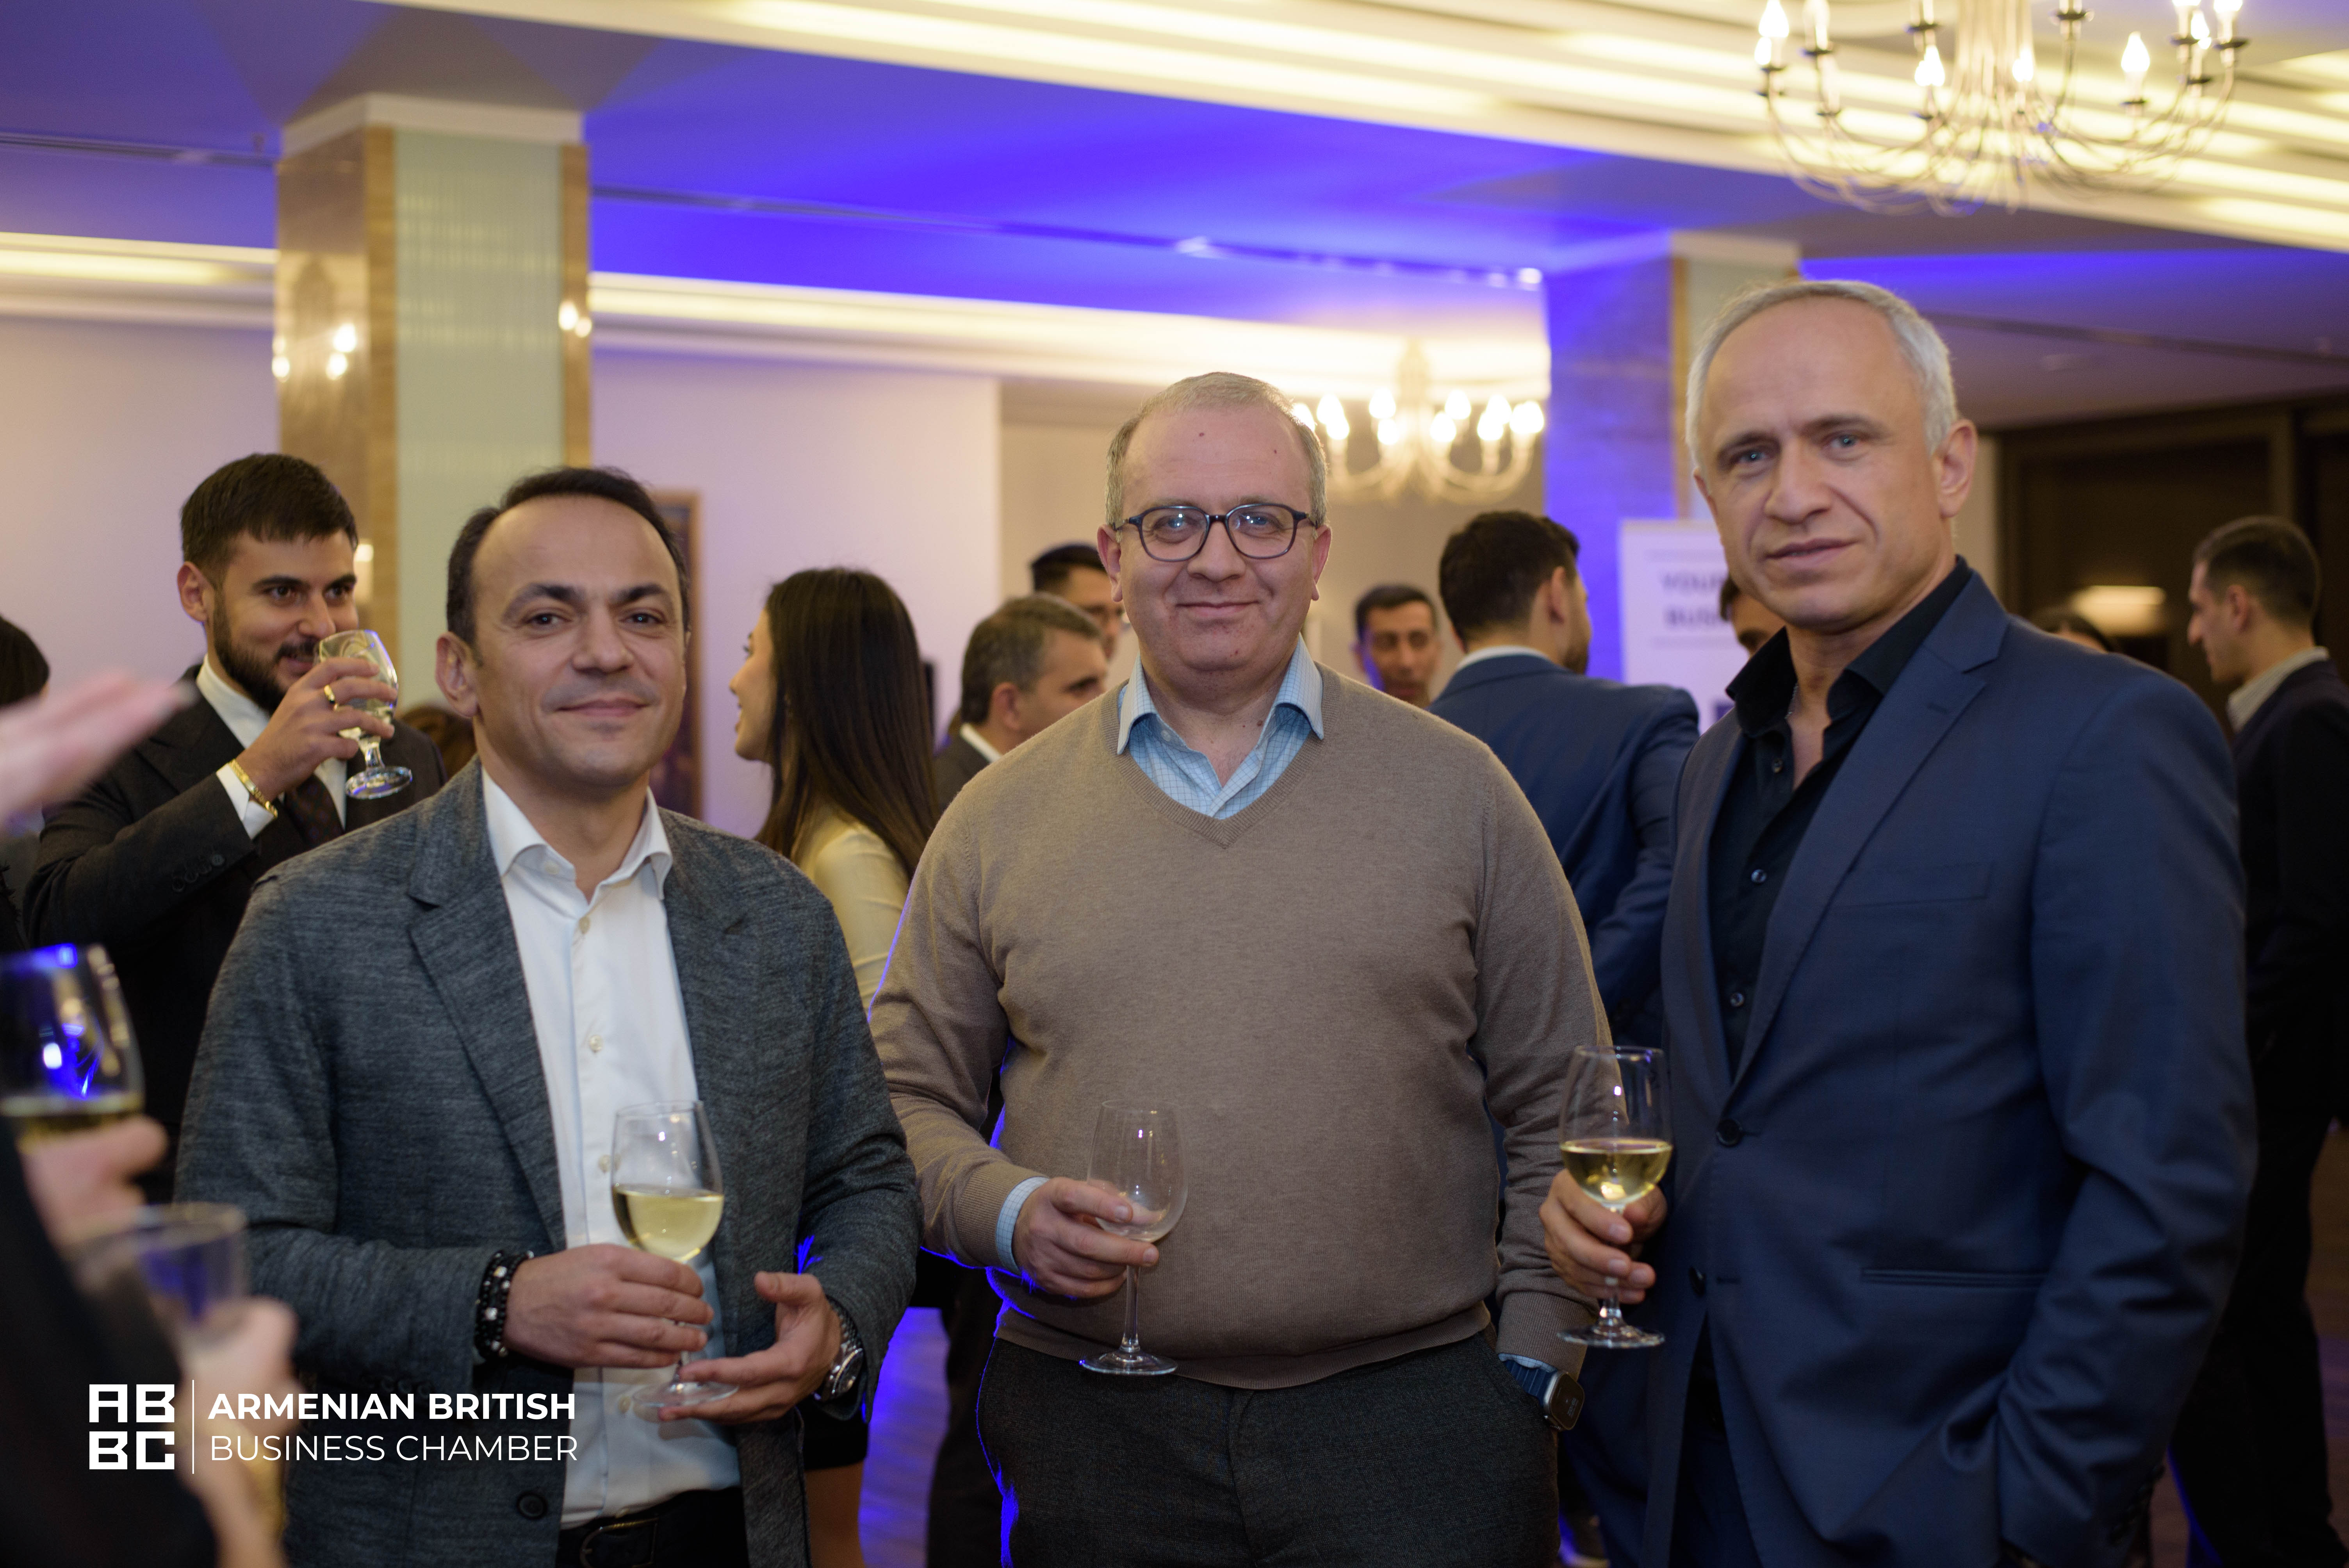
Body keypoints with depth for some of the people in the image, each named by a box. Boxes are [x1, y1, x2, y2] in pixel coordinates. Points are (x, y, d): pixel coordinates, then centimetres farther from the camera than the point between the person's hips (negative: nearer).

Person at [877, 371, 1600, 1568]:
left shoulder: (1455, 788, 4)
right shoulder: (998, 818, 6)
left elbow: (1558, 1111, 5)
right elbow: (910, 1096, 9)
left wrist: (1534, 1361, -1)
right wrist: (1009, 1210, -9)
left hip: (1413, 1420, -1)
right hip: (1091, 1426, 1)